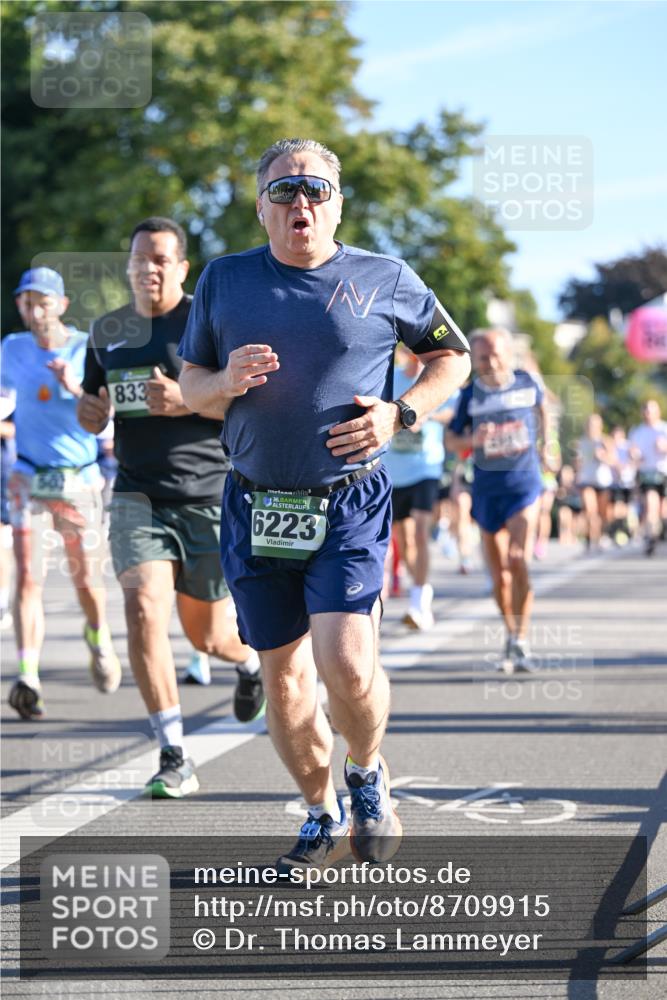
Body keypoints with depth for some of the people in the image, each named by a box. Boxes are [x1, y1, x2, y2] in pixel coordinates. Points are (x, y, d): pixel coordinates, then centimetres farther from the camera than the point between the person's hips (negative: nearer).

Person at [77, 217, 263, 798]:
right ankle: (175, 758, -13)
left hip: (210, 495, -3)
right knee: (143, 608, -20)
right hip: (138, 497, 3)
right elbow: (93, 410, 22)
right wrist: (91, 412, -3)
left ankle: (249, 660, 49)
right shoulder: (108, 331, 10)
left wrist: (187, 401, -23)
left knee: (206, 634, 8)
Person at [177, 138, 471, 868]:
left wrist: (402, 413, -4)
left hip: (349, 506, -3)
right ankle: (323, 817, 27)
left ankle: (368, 774, 13)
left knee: (346, 664, -18)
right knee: (282, 676, 7)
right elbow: (190, 386, 14)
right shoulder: (224, 281, 7)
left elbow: (451, 356, 13)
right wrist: (227, 381, -10)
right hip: (254, 508, 3)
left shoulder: (385, 280, 2)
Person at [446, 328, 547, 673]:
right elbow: (450, 438, 3)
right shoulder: (471, 394, -4)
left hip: (524, 483, -2)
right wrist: (472, 440, -17)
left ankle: (521, 641, -15)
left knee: (518, 560, -19)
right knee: (498, 574, 7)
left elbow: (541, 407, 19)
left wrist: (544, 444, 24)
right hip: (487, 488, 2)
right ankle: (510, 634, 26)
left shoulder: (527, 382, -3)